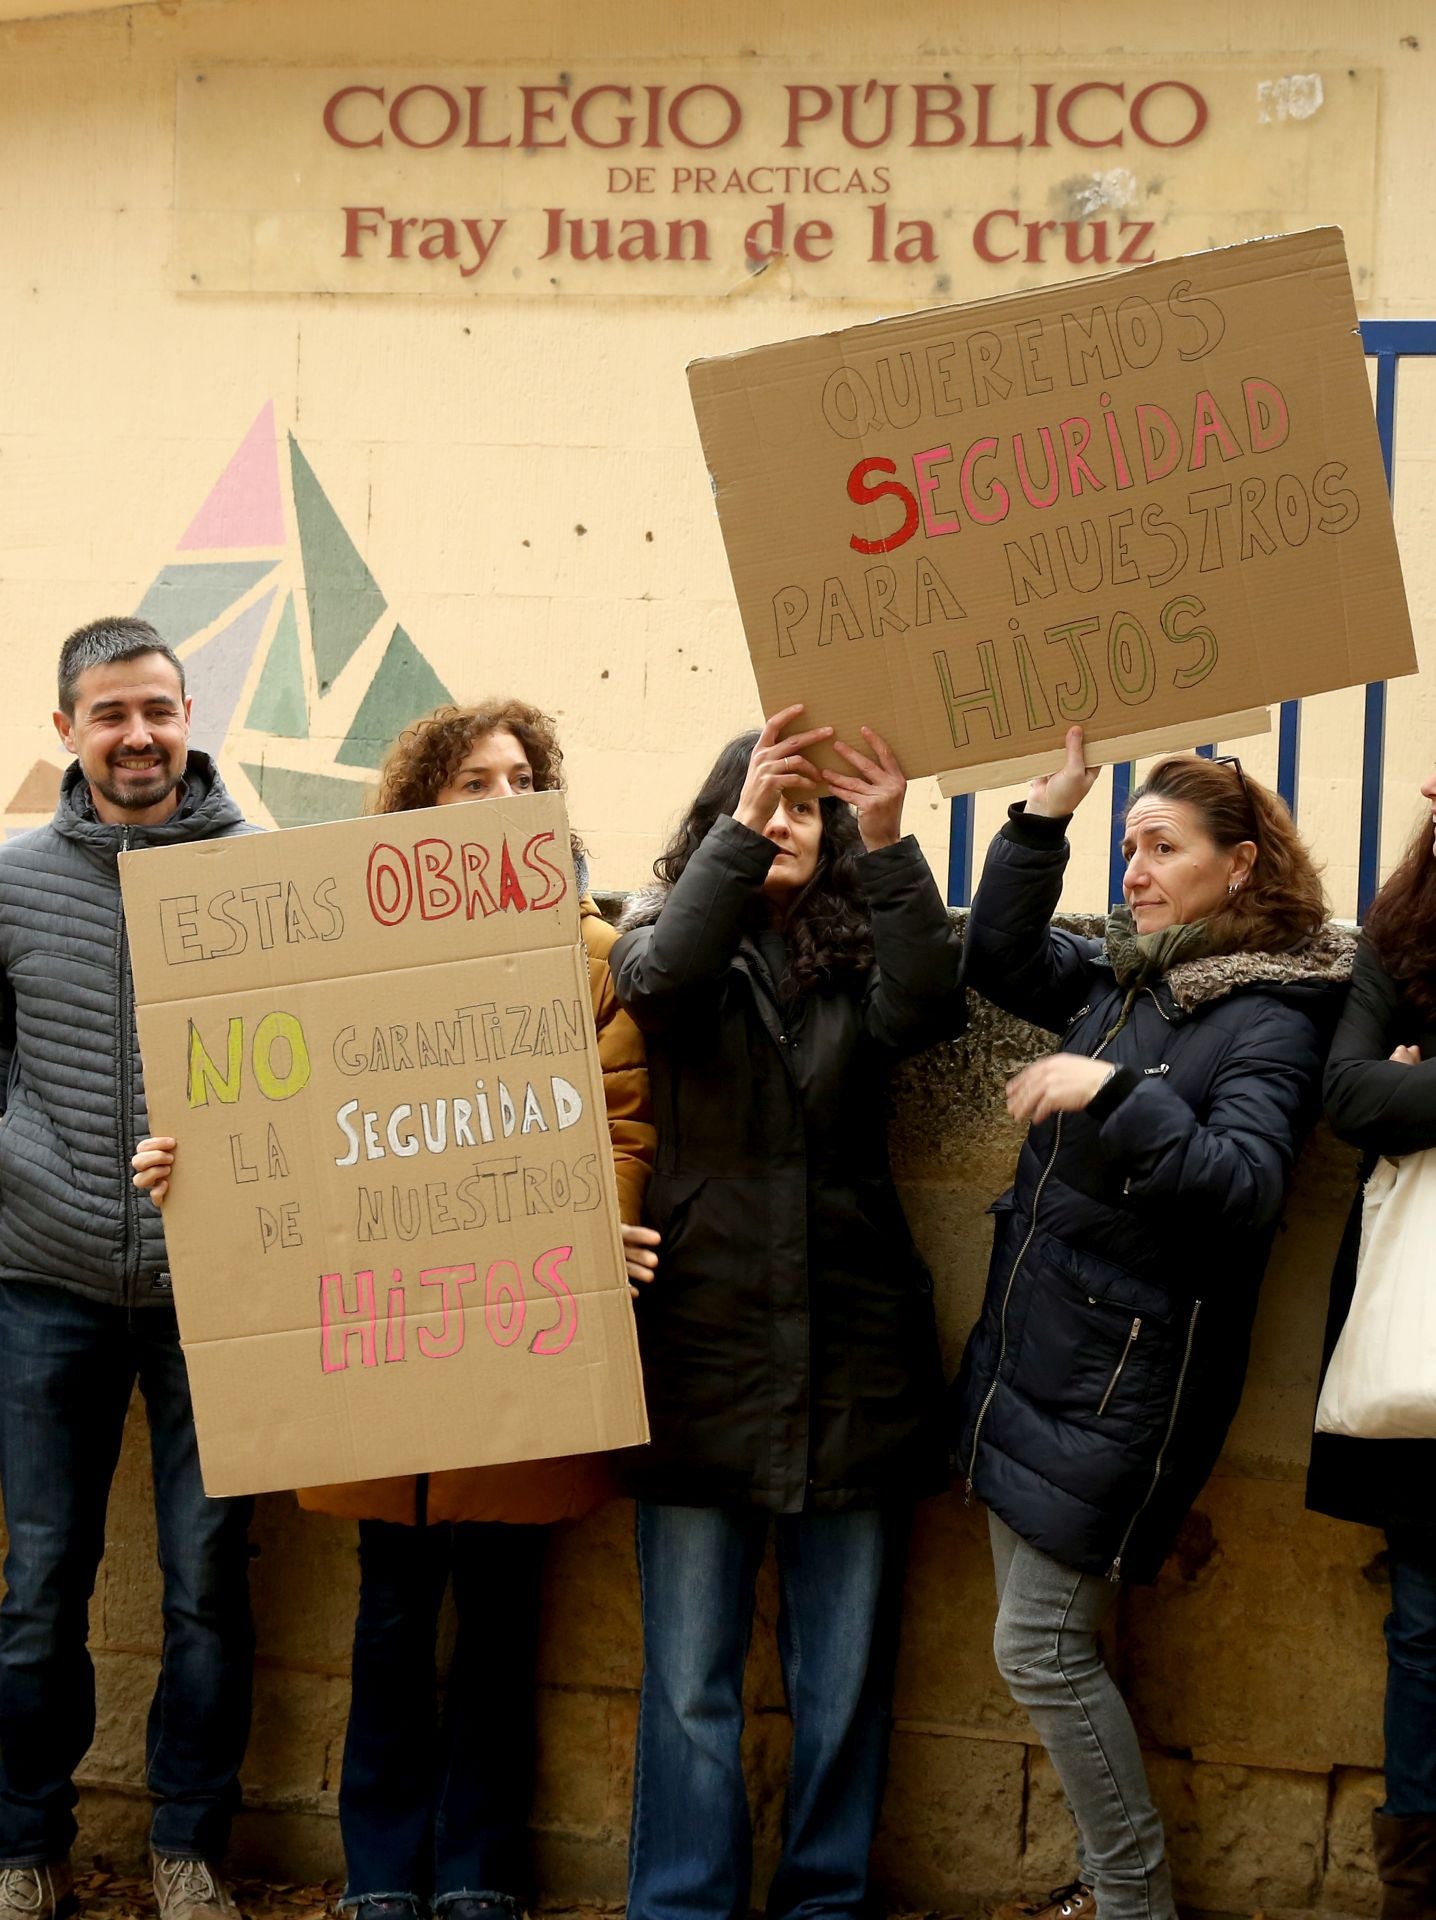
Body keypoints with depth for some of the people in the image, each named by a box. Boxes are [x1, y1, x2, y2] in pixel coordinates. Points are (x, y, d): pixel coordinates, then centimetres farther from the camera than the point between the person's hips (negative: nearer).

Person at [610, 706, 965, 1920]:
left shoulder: (859, 951, 7)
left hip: (850, 1350, 1)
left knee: (846, 1670, 8)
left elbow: (920, 1011, -15)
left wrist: (888, 848, -28)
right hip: (704, 1343, -1)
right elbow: (655, 979, -17)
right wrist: (742, 826, -28)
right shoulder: (673, 937, 6)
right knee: (690, 1677, 2)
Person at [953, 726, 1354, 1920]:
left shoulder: (1272, 1017, -13)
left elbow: (1247, 1187, -24)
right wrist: (1046, 814, 7)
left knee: (1040, 1647, -5)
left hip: (1124, 1374, -8)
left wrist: (1115, 1091, -34)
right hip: (1033, 1349, 8)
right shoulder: (1125, 979, 9)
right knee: (1049, 1636, 12)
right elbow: (999, 958, 17)